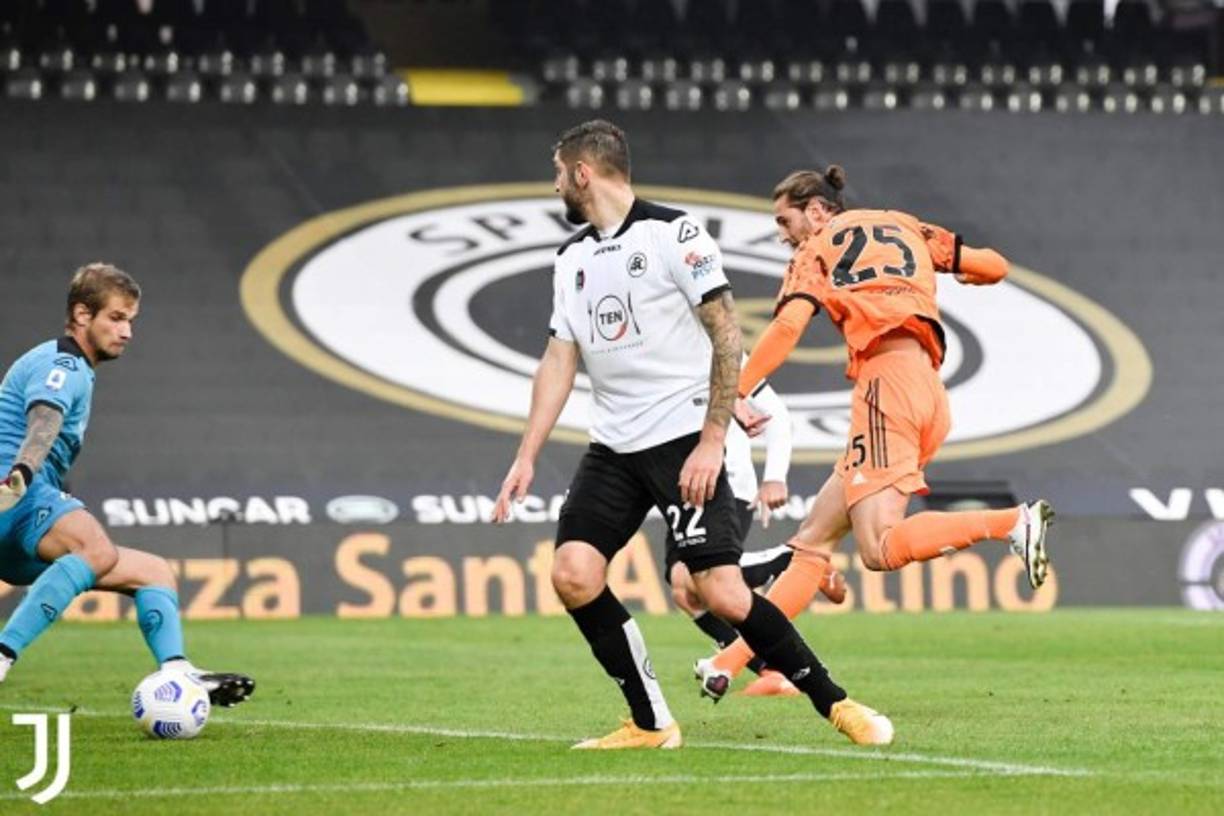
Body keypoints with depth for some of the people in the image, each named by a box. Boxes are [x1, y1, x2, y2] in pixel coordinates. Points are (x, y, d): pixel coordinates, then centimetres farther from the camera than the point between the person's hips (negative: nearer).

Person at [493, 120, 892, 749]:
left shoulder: (673, 233, -7)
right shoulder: (571, 258, 14)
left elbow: (727, 335, -10)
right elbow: (559, 360, 13)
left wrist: (712, 440, -16)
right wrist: (526, 457, 3)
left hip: (684, 441, -6)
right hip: (612, 448, 6)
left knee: (722, 593, -15)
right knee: (572, 575, -12)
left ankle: (834, 704, 3)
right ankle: (650, 724, 0)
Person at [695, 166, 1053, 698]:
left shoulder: (820, 246, 8)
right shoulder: (904, 227, 24)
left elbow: (788, 325, -9)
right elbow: (993, 266, 24)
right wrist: (964, 275, 46)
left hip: (887, 379, -8)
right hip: (928, 390, 8)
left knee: (880, 549, -20)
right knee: (813, 539, 8)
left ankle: (1013, 522, -32)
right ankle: (732, 660, 6)